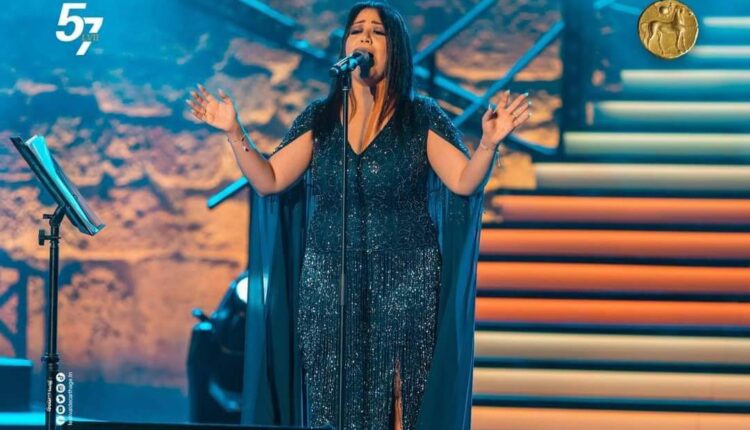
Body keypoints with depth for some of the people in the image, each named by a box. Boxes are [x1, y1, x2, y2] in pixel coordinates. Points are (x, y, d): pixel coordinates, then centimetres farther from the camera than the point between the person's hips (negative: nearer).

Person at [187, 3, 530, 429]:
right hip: (328, 282, 2)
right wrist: (234, 132, -5)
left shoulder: (421, 117, 0)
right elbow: (268, 181, 5)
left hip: (405, 284, -2)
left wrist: (490, 142, -26)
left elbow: (464, 181, -8)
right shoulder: (319, 118, 7)